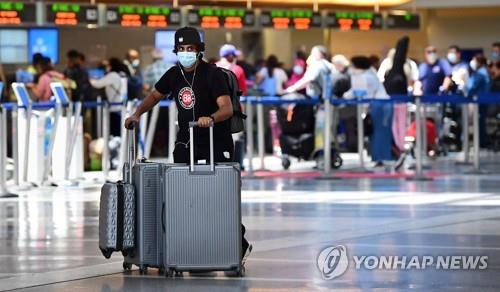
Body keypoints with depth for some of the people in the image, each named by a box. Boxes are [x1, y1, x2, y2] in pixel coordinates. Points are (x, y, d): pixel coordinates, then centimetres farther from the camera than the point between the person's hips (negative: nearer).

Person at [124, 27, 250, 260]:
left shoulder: (212, 74, -16)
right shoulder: (174, 74, 4)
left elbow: (227, 108, -27)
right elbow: (155, 95, 20)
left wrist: (210, 118, -47)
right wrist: (137, 114, 4)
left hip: (216, 144, -6)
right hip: (186, 142, 6)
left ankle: (239, 243, 10)